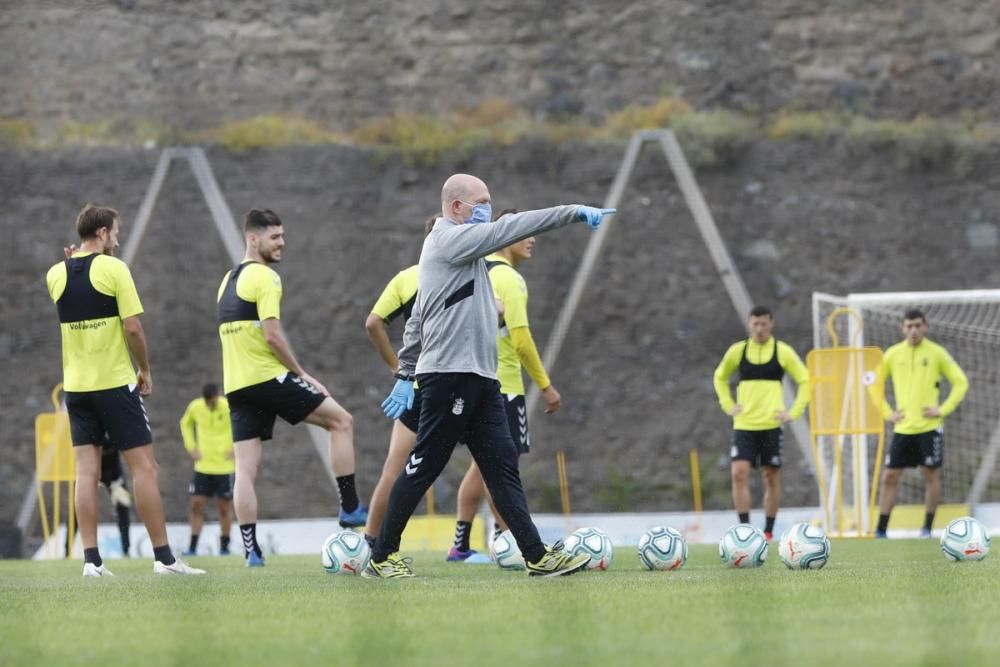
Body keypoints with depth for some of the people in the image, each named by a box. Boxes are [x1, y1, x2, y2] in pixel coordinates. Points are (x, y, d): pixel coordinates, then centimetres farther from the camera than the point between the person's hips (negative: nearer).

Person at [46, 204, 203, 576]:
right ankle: (163, 557, -3)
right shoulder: (113, 269, -10)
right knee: (144, 468, -1)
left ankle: (91, 559, -3)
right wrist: (145, 370, 0)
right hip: (115, 382, -5)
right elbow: (132, 327, -14)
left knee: (86, 470, 4)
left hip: (75, 386, 5)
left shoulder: (56, 274, 5)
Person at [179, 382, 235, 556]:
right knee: (196, 504, -3)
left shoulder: (229, 407, -13)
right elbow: (186, 423, 19)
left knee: (225, 506, 3)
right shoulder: (195, 407, -3)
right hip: (202, 466, 3)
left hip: (225, 466, -3)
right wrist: (191, 447, 8)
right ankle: (192, 547, 1)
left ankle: (224, 547, 15)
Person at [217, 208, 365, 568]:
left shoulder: (229, 280, 19)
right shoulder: (264, 277, -9)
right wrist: (302, 374, -7)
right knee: (341, 420, 4)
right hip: (268, 377, -8)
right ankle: (350, 509, 2)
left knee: (246, 468, 3)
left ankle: (251, 551, -3)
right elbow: (272, 335, -17)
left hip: (236, 385, 8)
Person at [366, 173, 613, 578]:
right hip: (450, 374, -10)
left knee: (502, 467, 3)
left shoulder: (457, 246, 20)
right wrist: (575, 213, -18)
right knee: (423, 467, -4)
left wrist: (406, 375, 23)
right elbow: (511, 229, -19)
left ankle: (537, 556, -1)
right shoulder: (450, 239, -9)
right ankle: (381, 557, 4)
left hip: (479, 378, 10)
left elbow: (416, 321, 23)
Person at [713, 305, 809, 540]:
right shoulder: (737, 351, 5)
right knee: (739, 473, -14)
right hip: (744, 425, 1)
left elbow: (805, 380, 7)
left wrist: (794, 412, -2)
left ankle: (768, 531, 15)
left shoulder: (782, 352, 1)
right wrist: (728, 405, 8)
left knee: (771, 477, 4)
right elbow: (720, 377, 21)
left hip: (771, 425, -1)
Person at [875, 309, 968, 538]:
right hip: (903, 428, 2)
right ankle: (880, 531, 2)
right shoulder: (893, 354, 5)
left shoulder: (937, 353, -2)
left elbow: (961, 383, 1)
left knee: (932, 475, 1)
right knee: (890, 477, -1)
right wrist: (887, 412, 5)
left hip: (929, 426, -2)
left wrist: (944, 409, -7)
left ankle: (927, 528, 13)